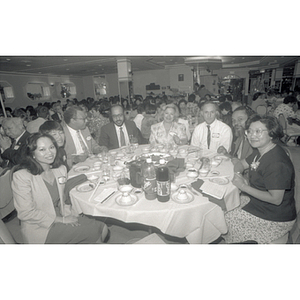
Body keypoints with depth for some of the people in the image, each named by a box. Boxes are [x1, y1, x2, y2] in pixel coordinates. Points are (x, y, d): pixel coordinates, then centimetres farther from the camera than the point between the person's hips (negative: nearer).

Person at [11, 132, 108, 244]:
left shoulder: (61, 169, 4)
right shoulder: (21, 176, -15)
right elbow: (26, 213, -15)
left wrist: (68, 215, -7)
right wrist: (61, 220, -15)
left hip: (61, 218, 6)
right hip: (41, 229, -6)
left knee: (102, 228, -13)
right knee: (94, 230, -19)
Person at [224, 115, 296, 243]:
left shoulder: (277, 163, -31)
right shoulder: (260, 151, 0)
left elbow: (276, 199, -29)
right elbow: (242, 163, 13)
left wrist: (244, 186, -25)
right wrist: (237, 173, -10)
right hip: (256, 201, 9)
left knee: (226, 218, -6)